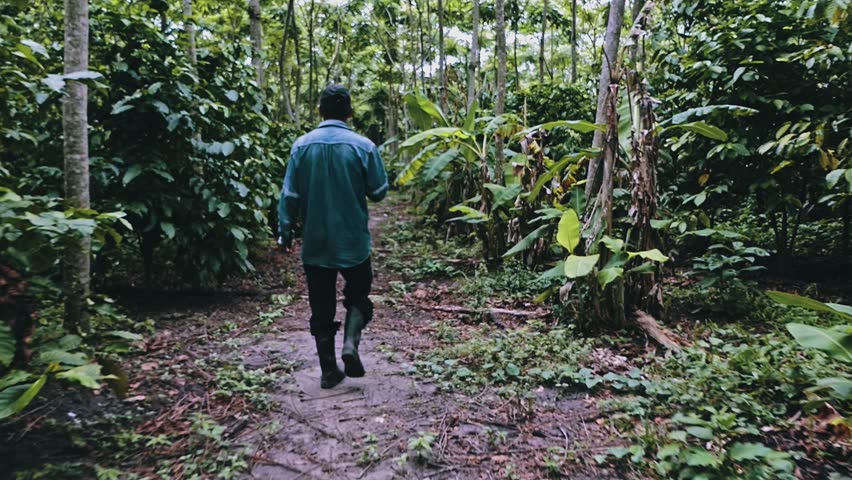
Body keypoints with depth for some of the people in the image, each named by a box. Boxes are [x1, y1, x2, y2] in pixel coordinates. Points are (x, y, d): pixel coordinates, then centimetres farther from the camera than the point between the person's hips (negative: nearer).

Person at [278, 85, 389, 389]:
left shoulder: (302, 145, -3)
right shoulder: (363, 146, -8)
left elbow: (289, 195, -2)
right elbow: (378, 192, -2)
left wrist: (285, 232, 8)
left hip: (315, 244, 2)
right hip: (353, 242, -1)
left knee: (321, 309, 11)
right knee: (358, 296, 18)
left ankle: (329, 371, 16)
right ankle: (351, 342, -6)